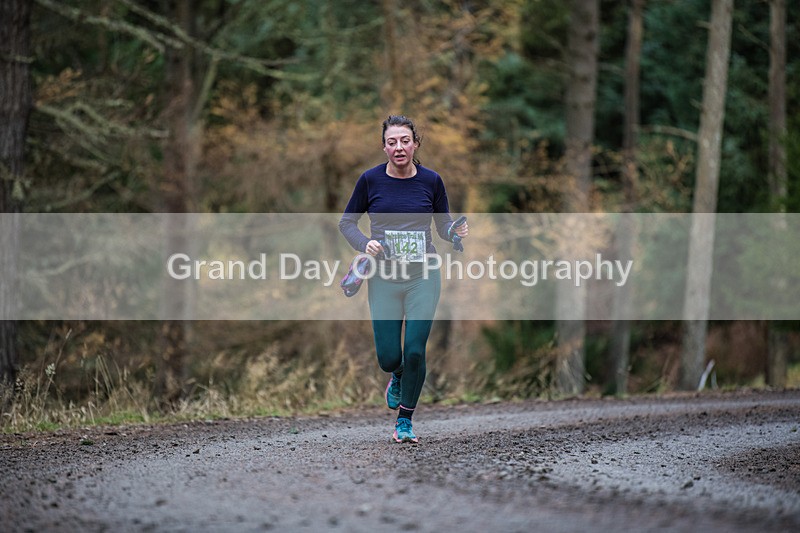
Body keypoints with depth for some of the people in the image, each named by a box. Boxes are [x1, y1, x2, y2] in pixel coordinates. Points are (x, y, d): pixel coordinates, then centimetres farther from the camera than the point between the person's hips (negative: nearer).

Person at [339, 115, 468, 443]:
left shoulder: (431, 181, 0)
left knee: (415, 351, -8)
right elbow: (346, 222, 8)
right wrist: (364, 243, -11)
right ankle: (398, 378, 38)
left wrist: (455, 231, -11)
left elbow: (443, 225, 11)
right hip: (384, 278, 0)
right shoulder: (371, 180, -3)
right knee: (389, 357, -1)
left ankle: (405, 422, 10)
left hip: (423, 277, 0)